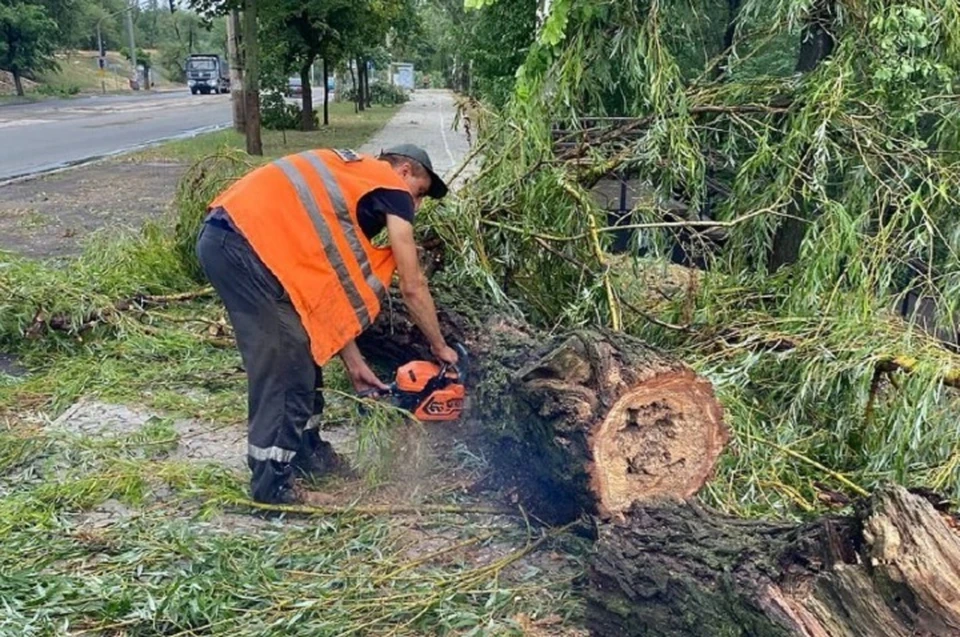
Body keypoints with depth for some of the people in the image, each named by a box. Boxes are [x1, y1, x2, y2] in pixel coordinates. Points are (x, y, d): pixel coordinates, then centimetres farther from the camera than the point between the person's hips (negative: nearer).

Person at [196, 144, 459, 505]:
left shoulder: (348, 182, 30)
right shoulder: (390, 186, 6)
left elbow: (328, 282, 25)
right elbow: (412, 286, 6)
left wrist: (354, 363, 24)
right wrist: (439, 347, 21)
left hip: (227, 236, 10)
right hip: (245, 242, -10)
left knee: (303, 350, 19)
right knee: (283, 367, -2)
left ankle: (307, 452, 32)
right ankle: (272, 484, 8)